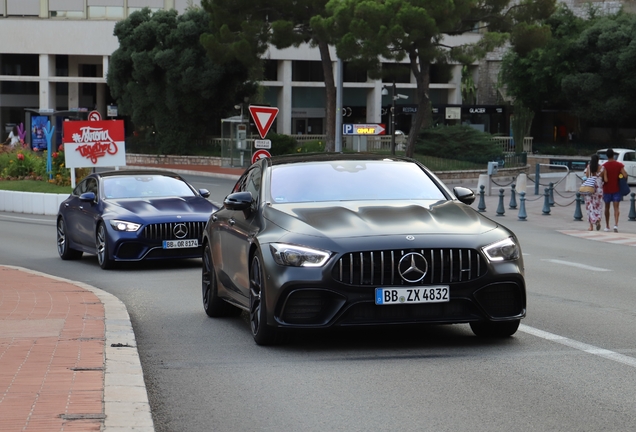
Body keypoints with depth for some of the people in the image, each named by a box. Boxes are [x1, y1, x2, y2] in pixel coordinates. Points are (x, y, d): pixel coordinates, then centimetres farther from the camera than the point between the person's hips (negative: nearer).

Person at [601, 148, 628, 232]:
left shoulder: (604, 166, -10)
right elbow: (625, 175, -12)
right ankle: (616, 225, -23)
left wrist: (602, 180, 1)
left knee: (607, 208, 14)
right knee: (616, 208, -3)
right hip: (617, 189, 0)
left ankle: (607, 226, 21)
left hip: (607, 190, 0)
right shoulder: (619, 165, -5)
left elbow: (605, 179, -19)